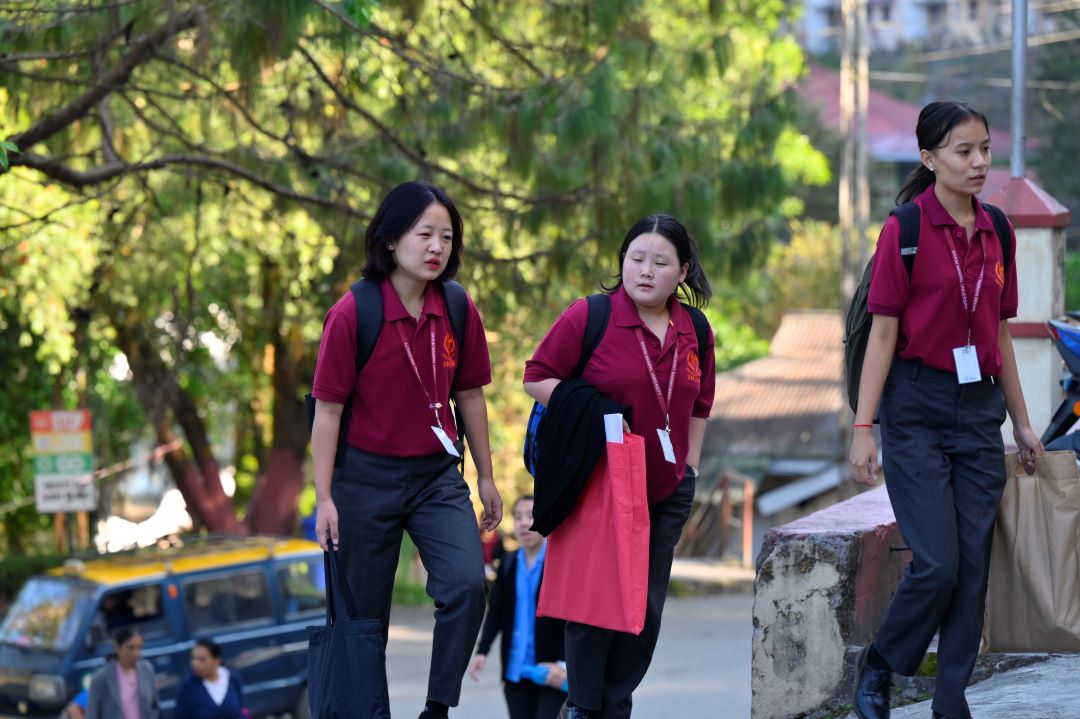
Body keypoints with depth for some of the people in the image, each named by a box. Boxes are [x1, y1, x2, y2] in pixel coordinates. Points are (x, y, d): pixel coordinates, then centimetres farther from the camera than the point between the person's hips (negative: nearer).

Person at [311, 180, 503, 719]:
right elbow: (328, 409, -9)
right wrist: (325, 498, -11)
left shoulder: (459, 312, -2)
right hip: (367, 477, -3)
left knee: (467, 583, -17)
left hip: (438, 475, 3)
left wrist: (486, 477, 14)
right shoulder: (351, 315, -13)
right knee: (363, 612, 5)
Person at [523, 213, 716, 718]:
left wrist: (689, 464, 15)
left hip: (667, 491, 5)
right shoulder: (588, 317, -10)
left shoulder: (694, 331, 6)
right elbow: (538, 377, -8)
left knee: (647, 606, 6)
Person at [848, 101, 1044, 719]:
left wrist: (1022, 422, 16)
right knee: (937, 564, -10)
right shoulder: (906, 230, -8)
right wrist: (864, 426, -11)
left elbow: (1000, 334, 15)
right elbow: (884, 332, -8)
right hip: (918, 408, -5)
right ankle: (878, 667, 14)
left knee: (974, 564, 3)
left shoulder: (995, 233, 8)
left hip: (979, 409, 5)